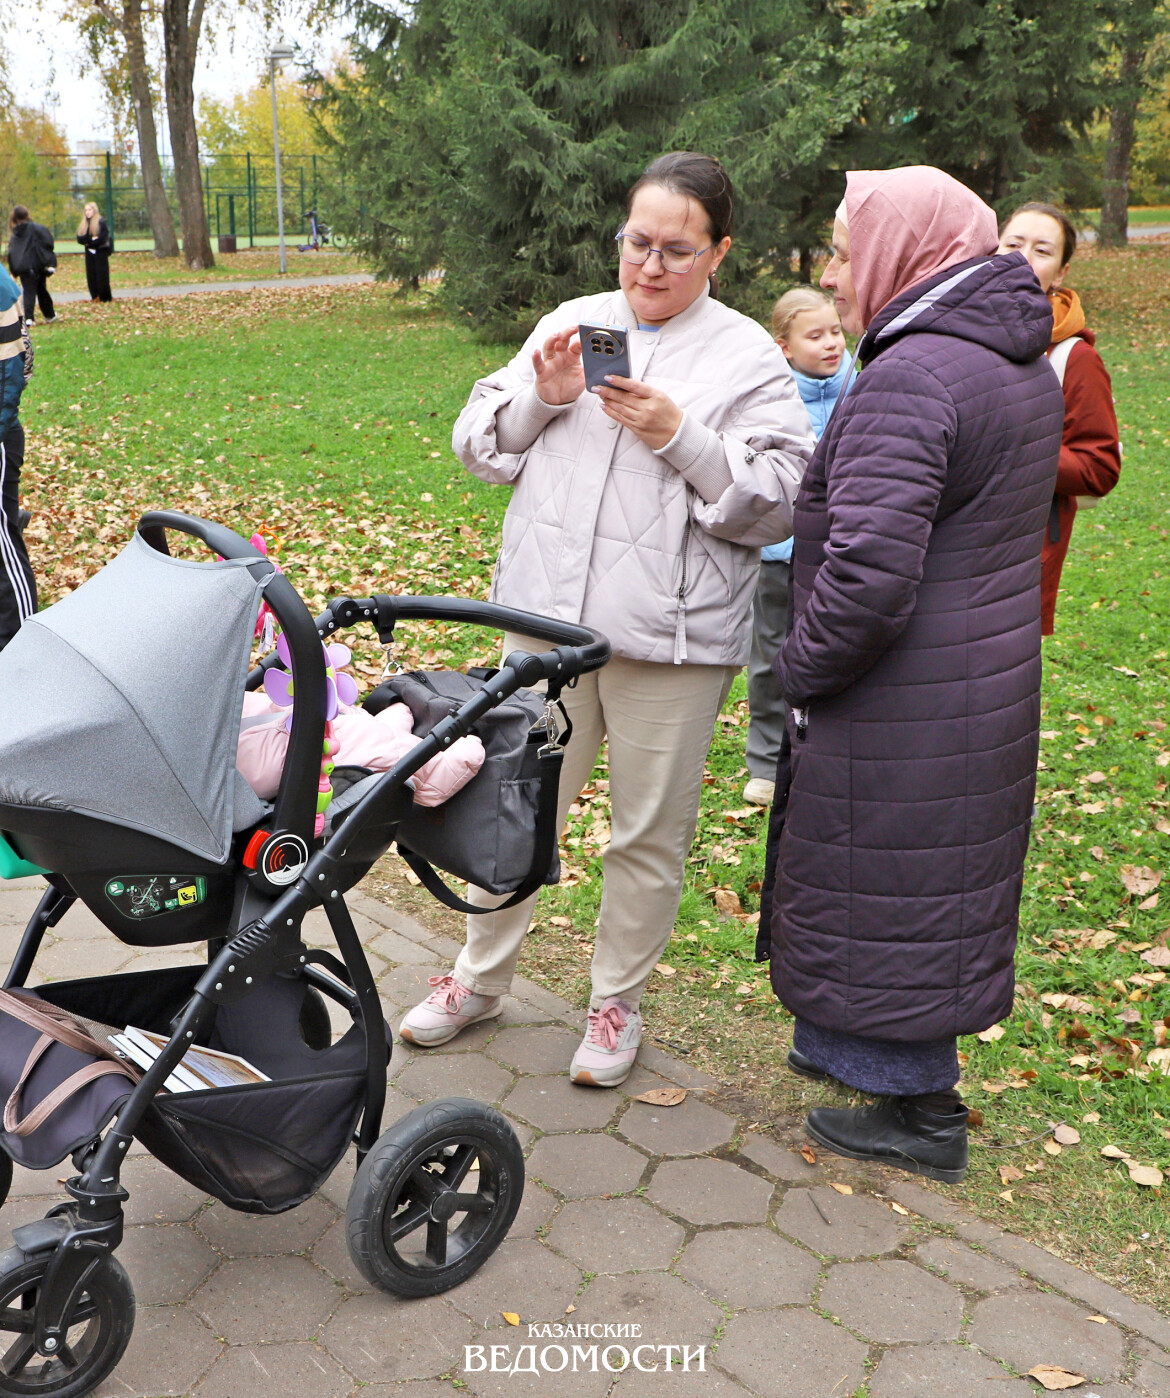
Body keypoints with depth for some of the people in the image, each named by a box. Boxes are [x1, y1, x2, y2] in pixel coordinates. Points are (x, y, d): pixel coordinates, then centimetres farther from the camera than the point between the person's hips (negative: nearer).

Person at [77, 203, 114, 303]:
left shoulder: (101, 222, -4)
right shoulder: (83, 224, 14)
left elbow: (103, 237, -14)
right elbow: (80, 238, 4)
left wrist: (89, 242, -12)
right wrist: (92, 239, -13)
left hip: (100, 252, -6)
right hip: (89, 252, 6)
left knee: (101, 274, -6)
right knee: (91, 275, 3)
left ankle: (105, 297, -1)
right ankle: (95, 296, 8)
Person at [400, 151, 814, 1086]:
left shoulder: (751, 359, 1)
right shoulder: (570, 324, 11)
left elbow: (778, 504, -7)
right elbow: (480, 449, 11)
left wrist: (681, 437, -18)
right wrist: (541, 397, -8)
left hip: (672, 634, -3)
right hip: (548, 617, 3)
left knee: (650, 832, 8)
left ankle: (618, 1001, 29)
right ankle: (481, 980, 33)